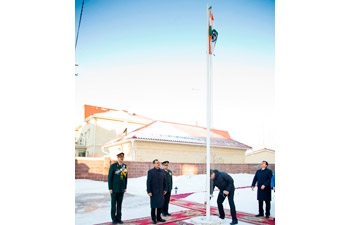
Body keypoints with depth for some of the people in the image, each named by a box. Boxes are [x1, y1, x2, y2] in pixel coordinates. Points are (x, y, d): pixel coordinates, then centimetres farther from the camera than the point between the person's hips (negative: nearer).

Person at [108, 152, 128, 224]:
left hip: (121, 189, 4)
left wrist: (125, 187, 7)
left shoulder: (125, 166, 4)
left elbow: (125, 177, 9)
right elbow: (109, 177, -9)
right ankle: (114, 219, 14)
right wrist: (110, 188, -11)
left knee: (119, 204, 9)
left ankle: (118, 218, 17)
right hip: (114, 189, -3)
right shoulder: (113, 166, -9)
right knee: (113, 204, 4)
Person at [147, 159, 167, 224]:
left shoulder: (162, 171, 5)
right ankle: (153, 218, 17)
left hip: (161, 191, 4)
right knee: (153, 205, 5)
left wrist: (165, 189, 5)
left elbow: (164, 181, 9)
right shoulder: (150, 171, -9)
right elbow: (148, 182, -11)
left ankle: (158, 217, 21)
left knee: (160, 205, 9)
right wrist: (149, 191, -15)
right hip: (153, 192, -4)